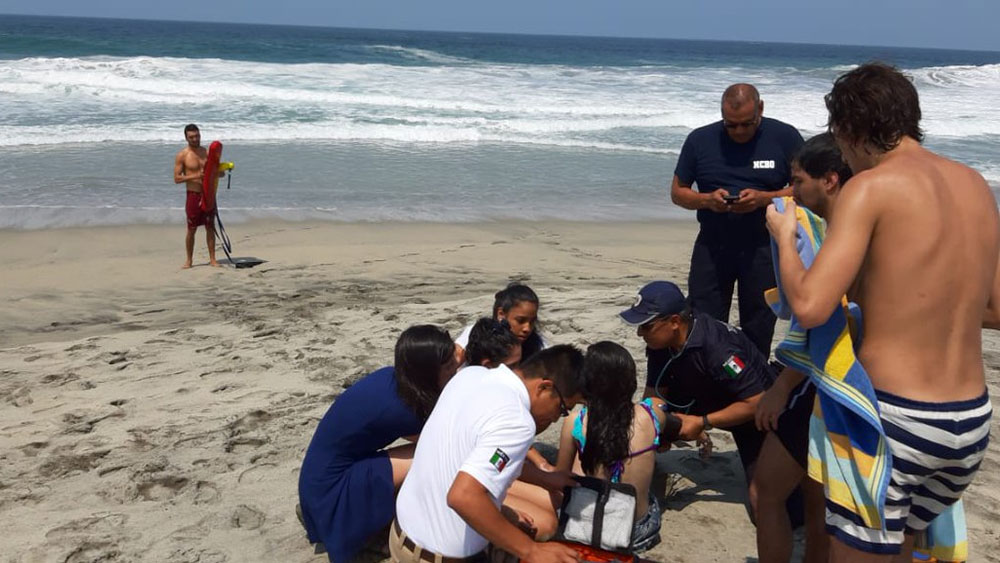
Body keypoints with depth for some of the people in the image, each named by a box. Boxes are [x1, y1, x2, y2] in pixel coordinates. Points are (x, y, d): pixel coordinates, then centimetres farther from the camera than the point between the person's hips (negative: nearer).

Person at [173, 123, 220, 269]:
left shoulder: (207, 152, 8)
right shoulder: (182, 155, -3)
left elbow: (219, 172, 11)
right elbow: (177, 178, -9)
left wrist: (218, 172, -13)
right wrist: (195, 176, -20)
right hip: (193, 195, -3)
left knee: (210, 227, 5)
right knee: (191, 229, 1)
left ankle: (212, 259, 11)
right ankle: (189, 260, 12)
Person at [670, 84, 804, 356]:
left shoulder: (785, 137, -3)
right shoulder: (700, 140, 1)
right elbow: (677, 192, 6)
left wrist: (763, 198, -19)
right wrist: (706, 200, -14)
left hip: (764, 247, -1)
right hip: (712, 246, 1)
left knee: (758, 333, 9)